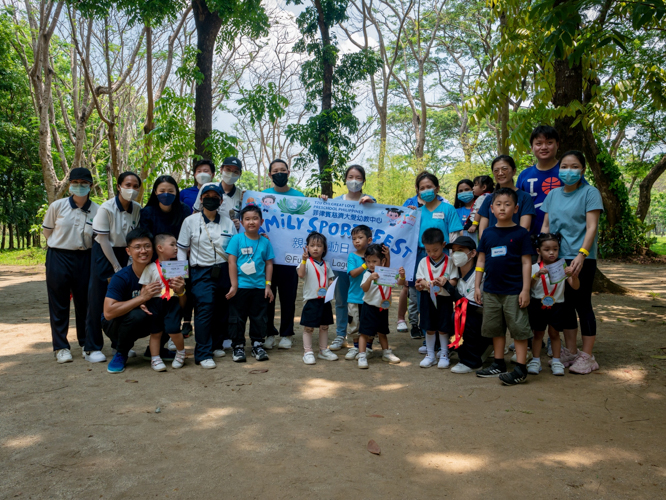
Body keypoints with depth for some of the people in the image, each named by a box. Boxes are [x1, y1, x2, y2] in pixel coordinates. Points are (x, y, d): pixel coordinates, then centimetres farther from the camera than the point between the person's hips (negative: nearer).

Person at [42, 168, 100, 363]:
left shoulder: (97, 210, -5)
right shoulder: (57, 206, -5)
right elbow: (47, 231, 8)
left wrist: (82, 245, 3)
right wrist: (63, 244, 12)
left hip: (83, 259, 1)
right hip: (58, 259, -1)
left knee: (84, 303, 9)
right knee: (59, 305, 5)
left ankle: (85, 343, 24)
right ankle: (61, 347, 16)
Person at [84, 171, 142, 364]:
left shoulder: (137, 209, -4)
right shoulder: (106, 208, -17)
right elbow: (103, 240, -14)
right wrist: (116, 267, -12)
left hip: (124, 254, 5)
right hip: (103, 254, -4)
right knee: (97, 300, -2)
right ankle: (92, 348, 6)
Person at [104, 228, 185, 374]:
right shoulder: (121, 277, -24)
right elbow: (108, 313, -34)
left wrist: (180, 291, -36)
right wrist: (142, 298, -39)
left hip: (144, 325, 4)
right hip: (115, 325, -4)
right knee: (136, 314, -35)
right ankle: (121, 354, -7)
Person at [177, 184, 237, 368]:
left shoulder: (228, 223, 10)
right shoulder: (191, 221, 4)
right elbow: (182, 249, 5)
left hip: (224, 271, 3)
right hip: (201, 272, -3)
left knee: (222, 310, 6)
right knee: (204, 310, -12)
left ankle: (216, 345, 24)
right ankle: (203, 354, -6)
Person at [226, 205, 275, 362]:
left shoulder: (265, 242, 3)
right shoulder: (237, 239, -4)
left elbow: (269, 264, 7)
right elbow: (232, 262, -6)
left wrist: (268, 285, 3)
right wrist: (234, 285, -9)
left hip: (259, 286, 2)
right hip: (240, 286, -2)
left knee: (259, 317, 9)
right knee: (237, 317, 6)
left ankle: (258, 345, 22)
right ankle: (238, 346, 18)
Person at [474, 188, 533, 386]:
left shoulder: (521, 233, -4)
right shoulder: (488, 233, 7)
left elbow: (526, 263, -5)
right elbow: (481, 260, 11)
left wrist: (525, 290, -10)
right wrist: (477, 286, 7)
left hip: (514, 291, -5)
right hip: (491, 291, 5)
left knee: (519, 328, 0)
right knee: (495, 328, 13)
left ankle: (520, 369, 7)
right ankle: (499, 364, 26)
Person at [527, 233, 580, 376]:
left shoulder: (562, 267, -3)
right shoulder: (535, 268, -4)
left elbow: (576, 287, -9)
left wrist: (573, 275, -29)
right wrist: (537, 275, -27)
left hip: (556, 305, 0)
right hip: (538, 304, 0)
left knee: (554, 333, 8)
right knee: (538, 333, 7)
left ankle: (556, 361, 19)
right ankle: (535, 360, 16)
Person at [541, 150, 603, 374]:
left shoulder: (590, 193, -4)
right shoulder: (553, 194, 12)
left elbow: (592, 227, -12)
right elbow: (546, 226, 14)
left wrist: (581, 254, -23)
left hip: (581, 258, -5)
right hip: (557, 257, 5)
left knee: (582, 304, -1)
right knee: (565, 305, 12)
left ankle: (587, 356, 10)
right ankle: (570, 352, 24)